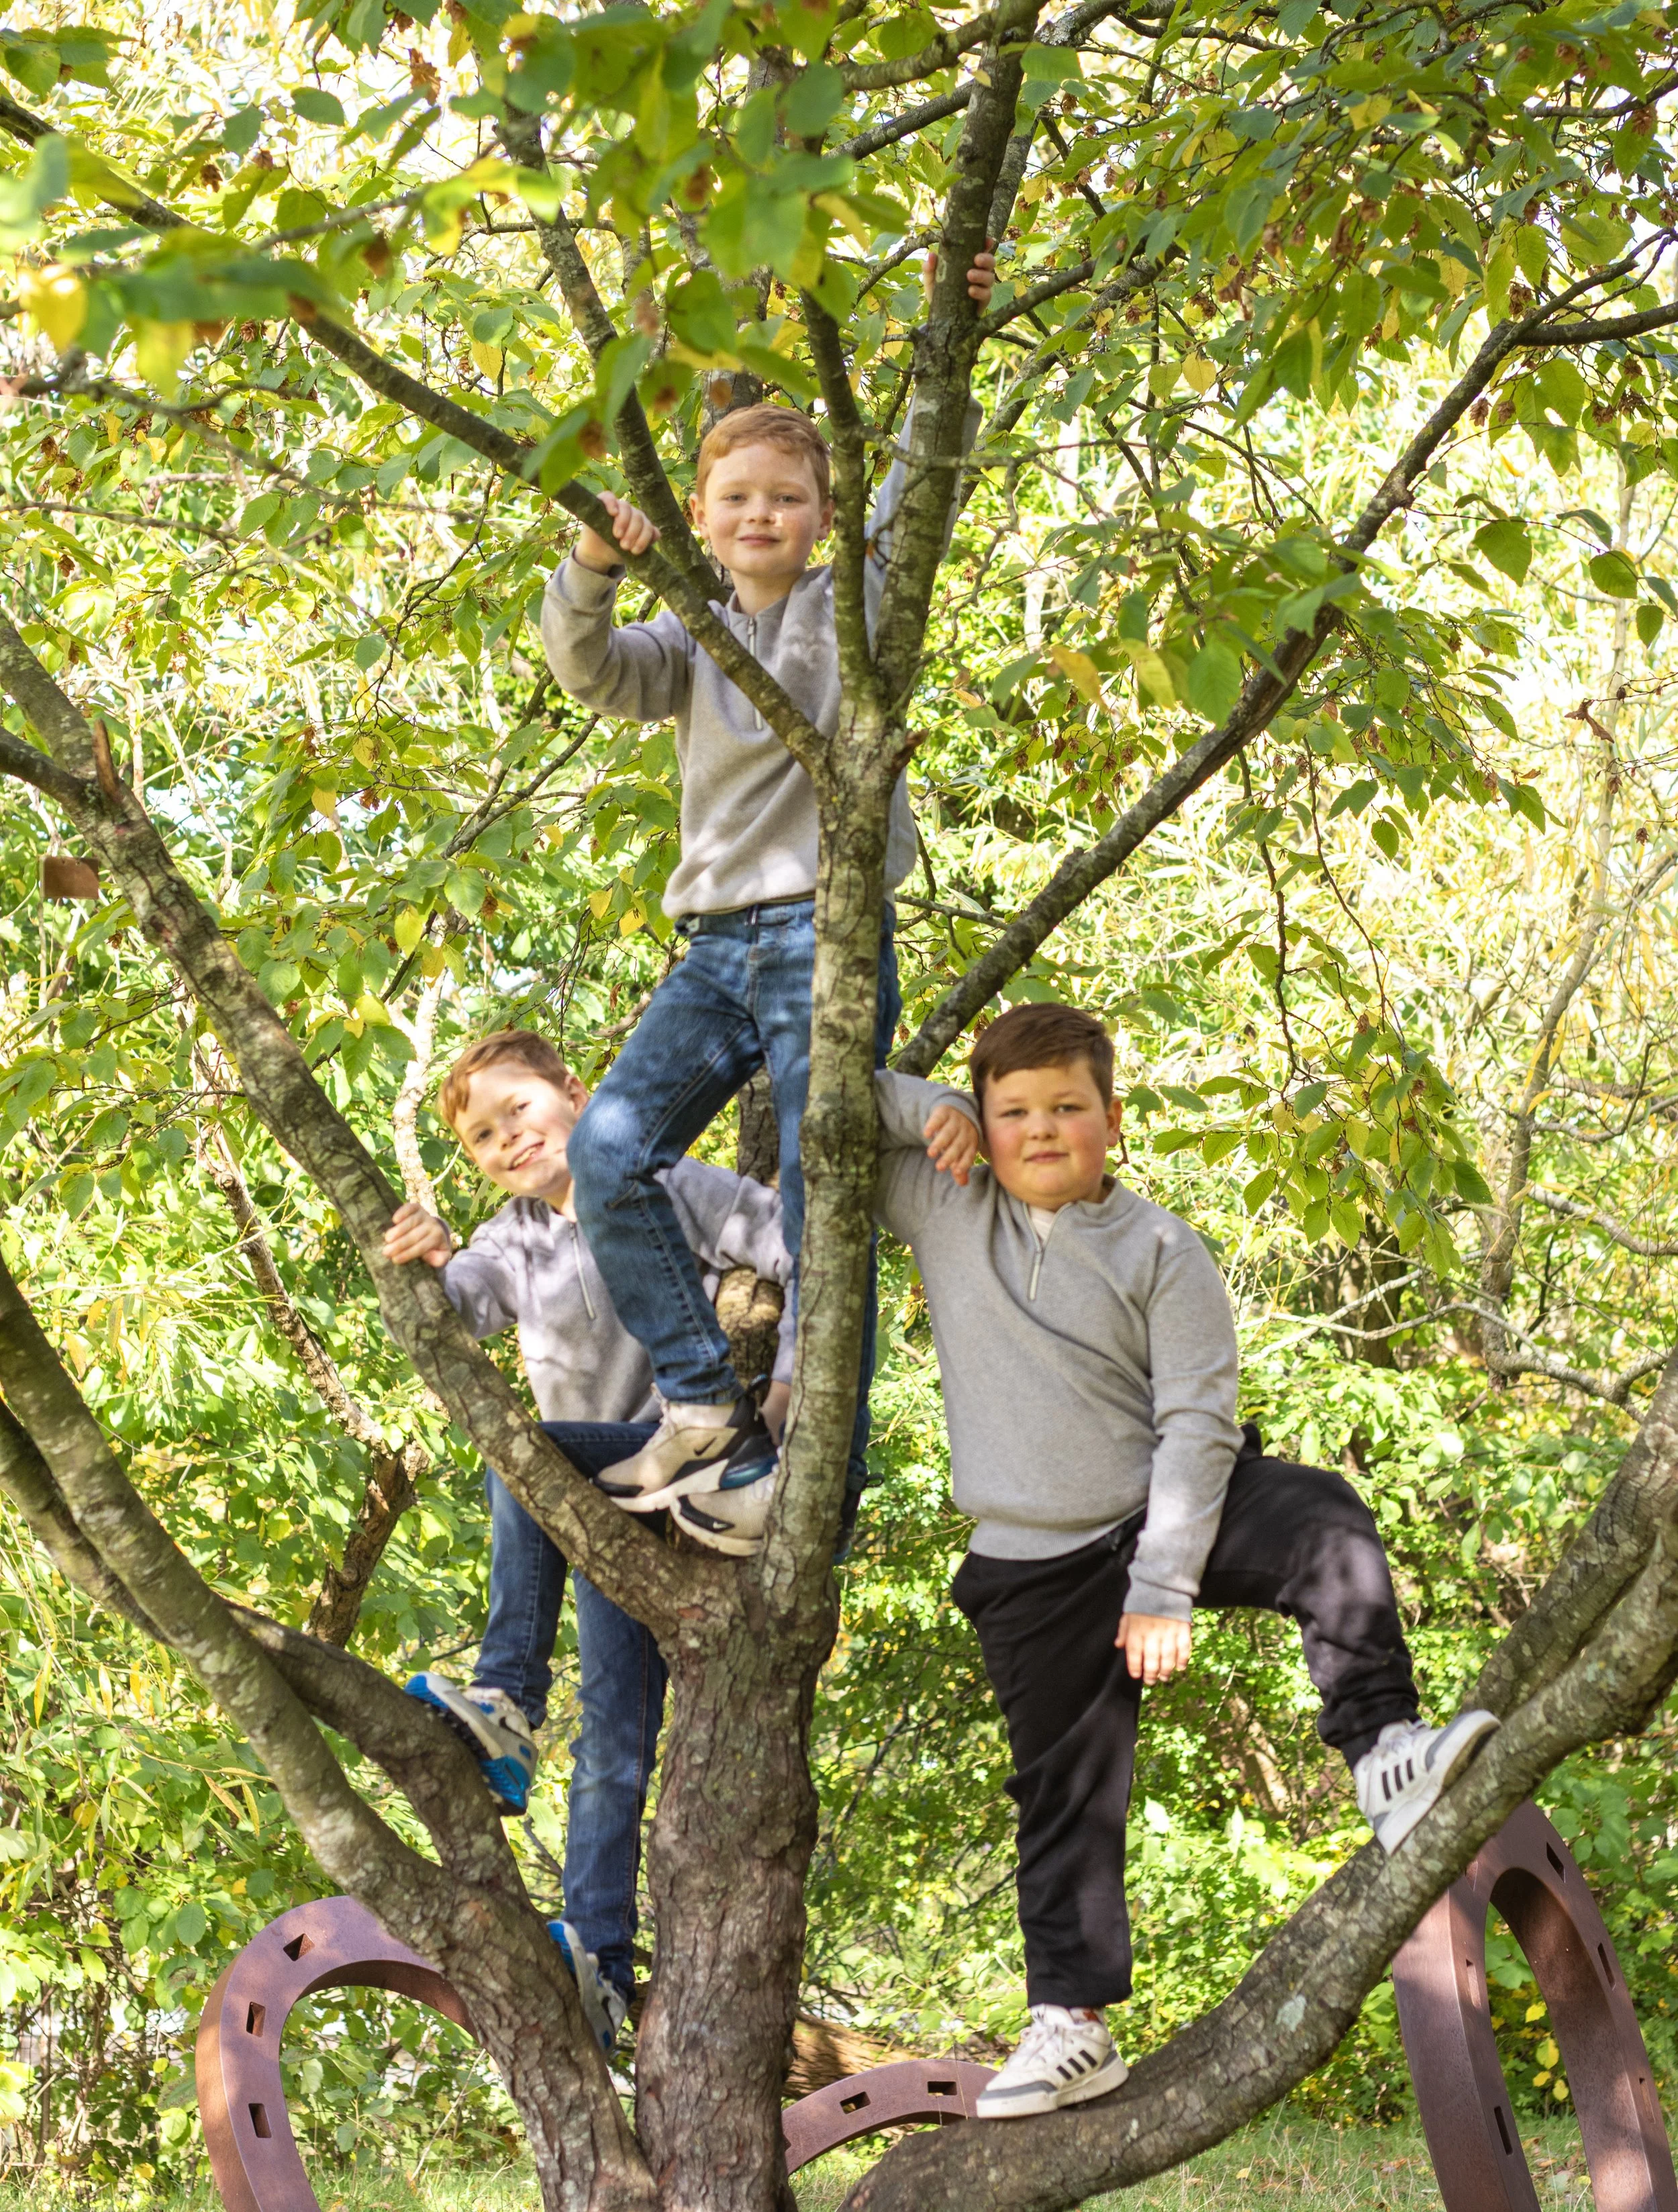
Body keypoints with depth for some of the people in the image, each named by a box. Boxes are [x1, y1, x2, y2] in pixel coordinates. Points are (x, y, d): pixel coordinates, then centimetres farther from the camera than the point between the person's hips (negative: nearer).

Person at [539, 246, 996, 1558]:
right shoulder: (692, 643, 13)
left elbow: (927, 478, 2)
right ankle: (706, 1409, -5)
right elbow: (592, 673, -4)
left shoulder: (858, 601, 7)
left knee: (823, 1203, -6)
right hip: (720, 943, 4)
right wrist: (592, 573, -22)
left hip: (828, 932, -4)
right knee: (609, 1146, -11)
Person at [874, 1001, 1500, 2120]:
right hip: (1036, 1565, 2)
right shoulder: (943, 1209, 1)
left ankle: (1386, 1755, -26)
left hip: (1167, 1511, -2)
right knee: (1065, 1791, 6)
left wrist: (1163, 1588, -19)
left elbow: (1195, 1423, -12)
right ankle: (1073, 2023, 15)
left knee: (1326, 1527, -30)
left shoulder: (1159, 1250, -7)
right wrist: (926, 1107, -10)